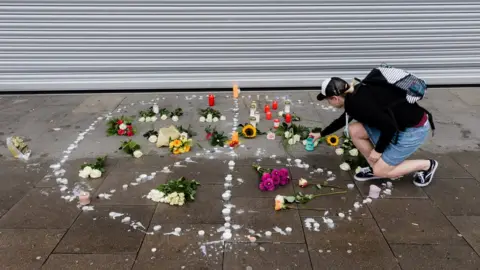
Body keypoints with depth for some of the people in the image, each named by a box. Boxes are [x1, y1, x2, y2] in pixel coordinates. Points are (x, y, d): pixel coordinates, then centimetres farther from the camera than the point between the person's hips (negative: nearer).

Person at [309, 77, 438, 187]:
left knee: (380, 171, -2)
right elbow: (342, 120, 21)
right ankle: (374, 168, 14)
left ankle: (427, 165, 13)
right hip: (399, 123, 9)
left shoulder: (360, 103, -27)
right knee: (354, 130, 1)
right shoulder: (355, 95, 3)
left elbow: (389, 126, -26)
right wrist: (321, 134, 30)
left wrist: (378, 150, -11)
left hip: (414, 129, -9)